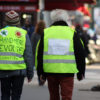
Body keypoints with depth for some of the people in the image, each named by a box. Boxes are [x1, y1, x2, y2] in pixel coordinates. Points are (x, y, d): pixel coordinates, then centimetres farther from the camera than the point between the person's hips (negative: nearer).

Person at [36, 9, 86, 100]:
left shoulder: (46, 33, 6)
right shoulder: (72, 33, 1)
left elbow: (40, 55, 6)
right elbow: (80, 54, 4)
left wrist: (40, 72, 10)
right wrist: (81, 72, 12)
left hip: (50, 71, 2)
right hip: (67, 72, -2)